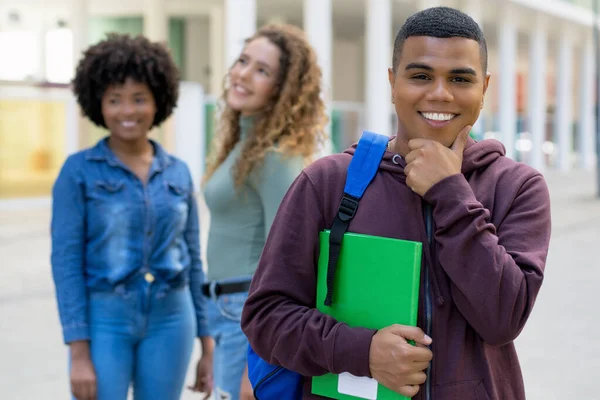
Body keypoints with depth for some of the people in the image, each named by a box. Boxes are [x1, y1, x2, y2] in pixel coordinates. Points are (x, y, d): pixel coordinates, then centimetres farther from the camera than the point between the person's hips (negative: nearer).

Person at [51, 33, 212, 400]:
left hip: (170, 319, 3)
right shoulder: (79, 171, -3)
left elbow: (192, 260, 12)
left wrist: (207, 342, 8)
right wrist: (79, 353, -13)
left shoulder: (178, 173, 7)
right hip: (104, 319, -3)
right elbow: (66, 261, -7)